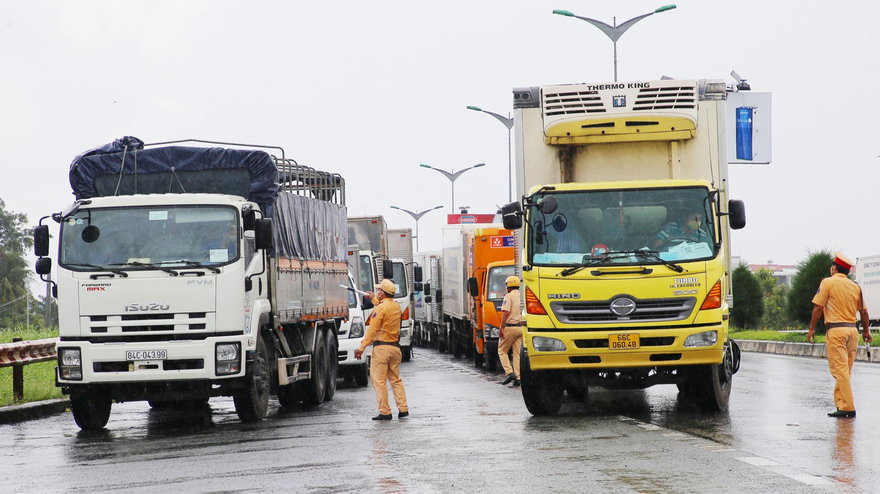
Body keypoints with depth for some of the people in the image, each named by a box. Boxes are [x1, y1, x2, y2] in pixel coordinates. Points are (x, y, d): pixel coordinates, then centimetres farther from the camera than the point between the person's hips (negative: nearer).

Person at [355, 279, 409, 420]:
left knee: (379, 381, -2)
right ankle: (403, 410, 10)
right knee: (396, 379, 14)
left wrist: (362, 347, -16)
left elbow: (372, 330, -17)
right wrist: (374, 299, 48)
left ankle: (385, 412, -5)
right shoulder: (396, 307, 11)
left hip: (381, 347, -7)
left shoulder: (380, 308, -12)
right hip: (395, 347, 7)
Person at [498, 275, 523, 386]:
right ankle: (518, 378, 1)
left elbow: (506, 313, -16)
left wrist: (501, 329, -15)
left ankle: (509, 372, -10)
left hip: (510, 327, -6)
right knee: (517, 353, 8)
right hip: (521, 328, 6)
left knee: (502, 350, 6)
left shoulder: (509, 296, -7)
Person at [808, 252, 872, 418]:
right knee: (845, 370, 13)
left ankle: (847, 407, -12)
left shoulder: (828, 283, -2)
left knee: (840, 370, -7)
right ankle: (840, 402, 15)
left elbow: (818, 307, -6)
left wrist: (811, 328, 2)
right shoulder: (855, 286, 11)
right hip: (852, 330, 5)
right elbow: (864, 312, 15)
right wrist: (866, 331, 28)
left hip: (836, 330, -5)